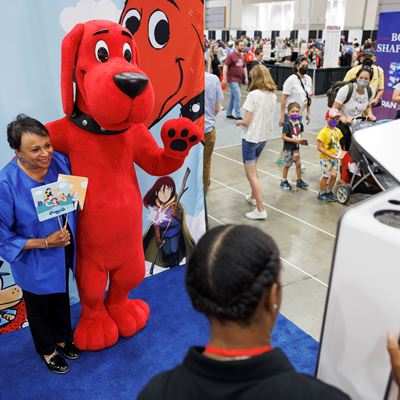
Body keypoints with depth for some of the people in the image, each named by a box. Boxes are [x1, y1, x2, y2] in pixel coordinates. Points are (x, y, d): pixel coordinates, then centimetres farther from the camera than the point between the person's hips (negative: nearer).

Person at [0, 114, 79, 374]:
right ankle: (47, 350, 53)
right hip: (35, 264, -4)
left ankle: (63, 338, 59)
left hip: (64, 254, 4)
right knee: (39, 308, 24)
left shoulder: (60, 161, -19)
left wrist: (69, 235, -7)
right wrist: (45, 243, -23)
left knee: (62, 298, 29)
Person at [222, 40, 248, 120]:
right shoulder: (231, 55, -9)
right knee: (237, 97, -12)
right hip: (232, 79, -7)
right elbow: (225, 66, -12)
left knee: (233, 97, 13)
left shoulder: (242, 56, 12)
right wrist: (224, 78, -17)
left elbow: (244, 67, 21)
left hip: (239, 79, 7)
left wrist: (246, 77, 14)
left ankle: (229, 113, 24)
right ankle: (238, 116, -7)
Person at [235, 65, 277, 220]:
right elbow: (265, 117, 11)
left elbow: (247, 121, -18)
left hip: (251, 137, -7)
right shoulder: (273, 95, 3)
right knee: (253, 169, 27)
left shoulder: (253, 95, -18)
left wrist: (239, 122, 2)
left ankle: (261, 210, -1)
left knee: (251, 175, -1)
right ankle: (253, 197, 41)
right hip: (264, 136, 8)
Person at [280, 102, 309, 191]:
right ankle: (284, 181, 21)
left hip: (296, 148, 6)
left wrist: (301, 140, -7)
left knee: (298, 164, 12)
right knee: (287, 165, 6)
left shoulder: (299, 124, 2)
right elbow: (283, 137, -19)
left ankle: (299, 181, 26)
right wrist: (294, 140, -21)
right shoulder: (287, 124, -17)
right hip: (288, 148, -6)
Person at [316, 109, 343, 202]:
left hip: (335, 158, 6)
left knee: (334, 176, 10)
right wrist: (330, 155, -21)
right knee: (325, 176, -1)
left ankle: (329, 192, 28)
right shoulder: (323, 132, -16)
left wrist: (339, 151, 2)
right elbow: (320, 147, -18)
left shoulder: (338, 131, 5)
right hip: (326, 159, -6)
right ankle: (321, 194, 15)